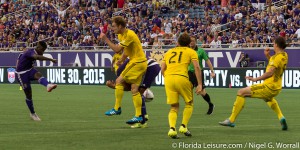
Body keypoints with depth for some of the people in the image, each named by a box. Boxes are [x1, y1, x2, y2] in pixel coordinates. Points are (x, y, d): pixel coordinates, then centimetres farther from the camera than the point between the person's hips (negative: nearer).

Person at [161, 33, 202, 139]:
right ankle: (183, 126, 5)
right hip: (181, 78, -3)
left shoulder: (169, 52, 25)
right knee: (189, 103, 19)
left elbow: (162, 70, 19)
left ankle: (172, 128, -10)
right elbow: (197, 67, 1)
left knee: (174, 107, 12)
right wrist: (200, 84, 1)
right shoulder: (191, 52, 14)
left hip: (168, 78, 3)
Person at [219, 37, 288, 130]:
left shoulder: (278, 57, -19)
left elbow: (270, 72, -30)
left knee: (241, 93, -7)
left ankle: (231, 120, -8)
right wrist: (268, 56, 11)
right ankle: (281, 117, 22)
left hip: (269, 87, -10)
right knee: (268, 98, 44)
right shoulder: (284, 55, 9)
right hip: (276, 88, 10)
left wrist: (256, 79, -29)